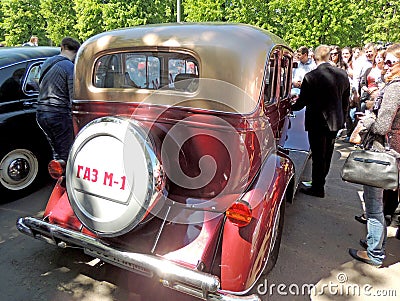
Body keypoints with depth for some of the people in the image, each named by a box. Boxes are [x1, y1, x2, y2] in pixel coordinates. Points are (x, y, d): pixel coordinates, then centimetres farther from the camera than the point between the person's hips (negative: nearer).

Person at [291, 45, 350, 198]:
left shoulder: (310, 77, -19)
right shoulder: (343, 74, -1)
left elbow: (302, 102, -12)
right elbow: (346, 101, 7)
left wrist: (291, 106, 9)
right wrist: (341, 118, 19)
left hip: (317, 122, -6)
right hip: (335, 122, 6)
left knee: (318, 156, 5)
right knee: (327, 154, 19)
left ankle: (317, 188, 17)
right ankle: (320, 182, 36)